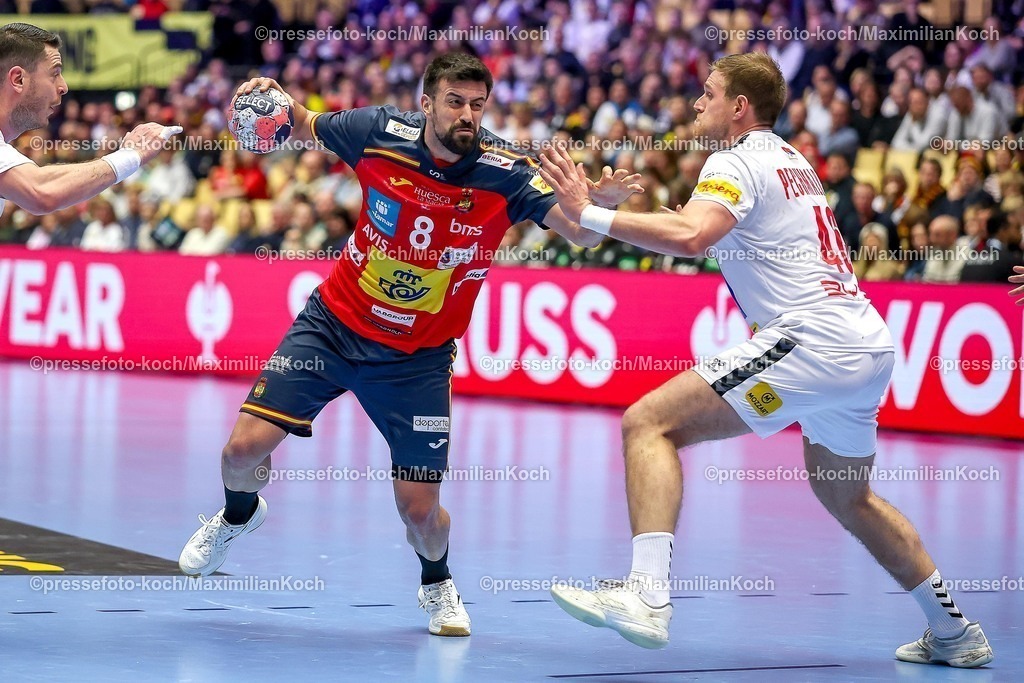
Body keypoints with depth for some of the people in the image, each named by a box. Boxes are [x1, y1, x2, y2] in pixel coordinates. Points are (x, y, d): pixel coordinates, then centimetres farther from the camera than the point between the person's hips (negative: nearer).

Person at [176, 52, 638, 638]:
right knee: (246, 448, -8)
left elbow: (578, 232, -29)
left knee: (420, 510, -5)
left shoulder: (506, 173, -18)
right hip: (333, 324, 1)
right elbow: (306, 125, 7)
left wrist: (598, 204, -51)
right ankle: (240, 513, 31)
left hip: (418, 358, -1)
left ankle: (437, 582, 33)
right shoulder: (381, 133, -13)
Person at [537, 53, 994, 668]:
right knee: (846, 497, 30)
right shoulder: (790, 160, 24)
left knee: (650, 422, -14)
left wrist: (588, 212, -18)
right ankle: (955, 633, 35)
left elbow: (690, 236, -23)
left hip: (811, 337, -10)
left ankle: (647, 595, -30)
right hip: (871, 345, 10)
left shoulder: (738, 161, -4)